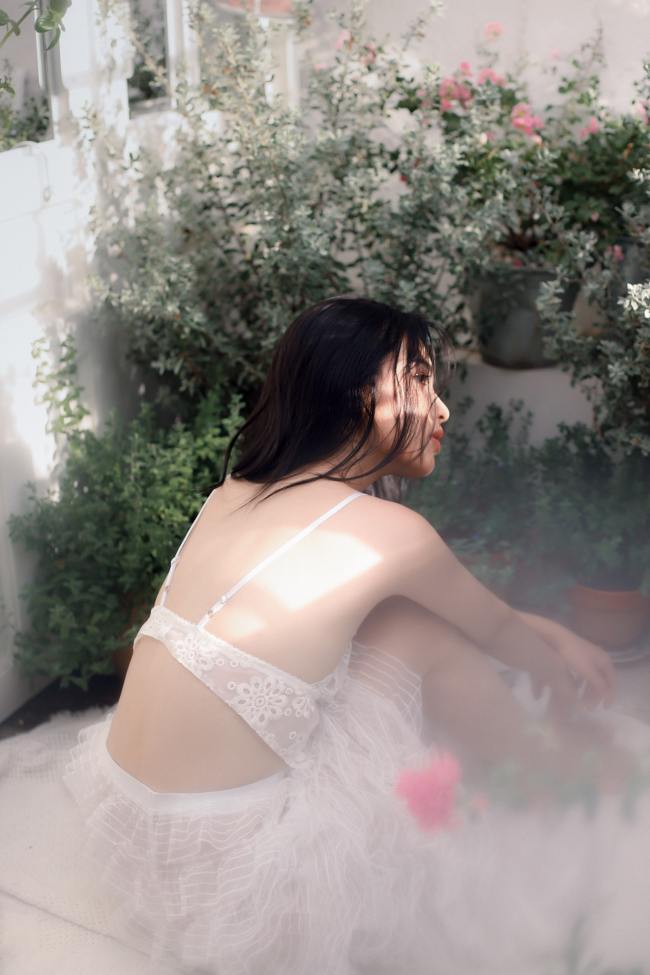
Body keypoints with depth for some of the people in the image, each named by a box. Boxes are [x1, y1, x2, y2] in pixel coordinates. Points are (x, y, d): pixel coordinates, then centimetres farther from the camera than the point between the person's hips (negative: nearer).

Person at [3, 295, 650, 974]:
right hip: (221, 851, -7)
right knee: (425, 635, -1)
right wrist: (561, 676, 23)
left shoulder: (240, 490, 4)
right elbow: (494, 629, 4)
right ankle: (565, 771, 24)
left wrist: (537, 631, 19)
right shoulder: (389, 531, -18)